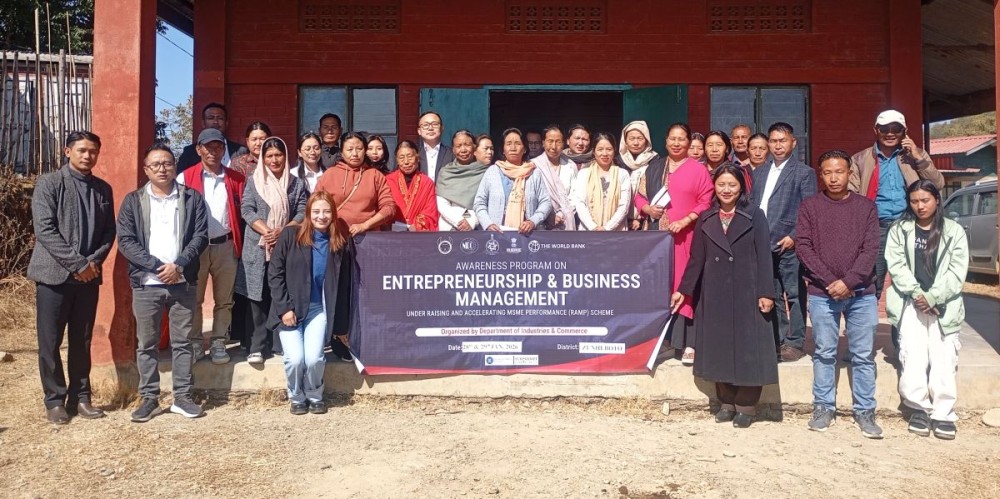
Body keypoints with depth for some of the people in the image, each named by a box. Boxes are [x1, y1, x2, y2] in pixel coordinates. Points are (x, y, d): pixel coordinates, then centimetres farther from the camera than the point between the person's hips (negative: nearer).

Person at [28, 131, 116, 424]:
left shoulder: (103, 189, 10)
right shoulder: (48, 184, -4)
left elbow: (109, 232, 9)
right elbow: (44, 230, -11)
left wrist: (94, 261, -7)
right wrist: (77, 263, -15)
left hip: (89, 276, 4)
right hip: (54, 274, -4)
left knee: (82, 341, 10)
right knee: (50, 342, 3)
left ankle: (80, 397, 19)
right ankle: (55, 400, 14)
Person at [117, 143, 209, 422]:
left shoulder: (193, 198, 5)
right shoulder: (133, 201, 5)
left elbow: (200, 236, -1)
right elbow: (125, 241, -2)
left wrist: (178, 265, -13)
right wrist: (156, 266, -13)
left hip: (183, 282, 0)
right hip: (146, 283, 0)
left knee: (182, 342, 6)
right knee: (147, 344, 6)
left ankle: (182, 397, 13)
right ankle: (149, 399, 15)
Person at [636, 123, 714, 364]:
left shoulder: (698, 169, 2)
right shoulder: (654, 167, 15)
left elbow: (706, 202, -3)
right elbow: (640, 196, 16)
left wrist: (684, 221, -15)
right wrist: (648, 209, -5)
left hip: (685, 236, -3)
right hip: (657, 234, 4)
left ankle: (688, 343, -2)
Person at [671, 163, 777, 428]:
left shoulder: (755, 216, -1)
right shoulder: (705, 219, 8)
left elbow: (764, 257, -5)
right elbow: (696, 258, 9)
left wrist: (766, 292, -11)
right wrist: (683, 289, 7)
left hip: (746, 294, -3)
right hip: (714, 295, 3)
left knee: (747, 348, 1)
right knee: (719, 348, 7)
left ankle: (746, 406, 13)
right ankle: (727, 402, 19)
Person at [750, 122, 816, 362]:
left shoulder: (804, 172, 1)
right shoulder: (759, 173, 17)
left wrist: (794, 236, -12)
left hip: (788, 244, -5)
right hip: (762, 244, 5)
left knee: (794, 295, -1)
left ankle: (794, 343, 6)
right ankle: (776, 340, 18)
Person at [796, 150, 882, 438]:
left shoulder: (866, 206, 6)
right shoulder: (809, 206, 4)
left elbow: (871, 249, -1)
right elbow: (803, 246, -3)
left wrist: (848, 281, -13)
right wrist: (829, 281, -11)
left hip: (861, 293, 1)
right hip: (821, 293, -1)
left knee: (863, 355, 5)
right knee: (824, 354, 6)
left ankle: (865, 411, 15)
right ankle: (823, 408, 15)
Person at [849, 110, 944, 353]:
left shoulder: (914, 156, 12)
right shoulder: (861, 159, 7)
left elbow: (938, 185, 1)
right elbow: (852, 196, 0)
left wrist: (918, 156, -6)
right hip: (876, 228, -1)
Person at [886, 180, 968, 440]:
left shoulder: (954, 231, 8)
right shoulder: (899, 230, 9)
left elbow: (957, 271, 0)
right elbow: (896, 265, -1)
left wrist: (932, 297, -11)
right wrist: (916, 294, -13)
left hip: (943, 304, 0)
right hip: (910, 302, 0)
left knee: (943, 357, -7)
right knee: (913, 355, -9)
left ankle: (943, 414, -1)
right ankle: (919, 408, 0)